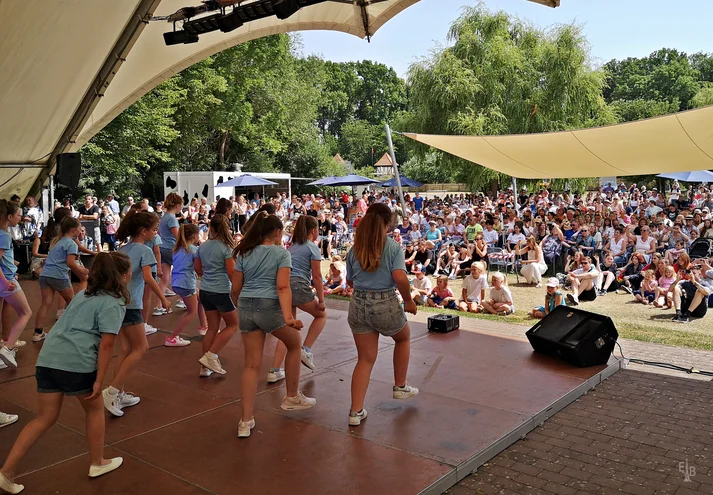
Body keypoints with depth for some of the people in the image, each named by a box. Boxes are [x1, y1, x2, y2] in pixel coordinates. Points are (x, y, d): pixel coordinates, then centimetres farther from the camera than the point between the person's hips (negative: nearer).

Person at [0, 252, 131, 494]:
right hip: (76, 362, -7)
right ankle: (97, 463, 31)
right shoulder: (113, 303, -5)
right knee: (94, 409, 17)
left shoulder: (84, 293, 21)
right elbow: (106, 344, -12)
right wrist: (99, 380, -8)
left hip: (48, 358, 7)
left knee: (45, 418, 17)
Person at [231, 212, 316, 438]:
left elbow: (235, 289, 12)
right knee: (294, 344, 23)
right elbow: (283, 287, -15)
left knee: (252, 365, 11)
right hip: (269, 307, -5)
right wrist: (289, 317, -22)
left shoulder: (244, 254, 12)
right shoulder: (282, 253, -1)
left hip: (246, 307, 5)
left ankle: (246, 421, 10)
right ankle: (292, 397, 31)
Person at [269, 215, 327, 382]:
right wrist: (321, 300, -1)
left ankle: (274, 371, 9)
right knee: (321, 314, 19)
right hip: (299, 286, -7)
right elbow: (316, 276, -5)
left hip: (283, 286, 7)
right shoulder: (312, 248, -1)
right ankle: (306, 349, 8)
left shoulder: (292, 246, 21)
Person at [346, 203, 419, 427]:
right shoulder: (393, 247, -7)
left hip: (358, 305, 3)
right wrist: (409, 300, -5)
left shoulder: (354, 250, 5)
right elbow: (400, 278, -19)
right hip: (385, 304, -3)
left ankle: (356, 411, 7)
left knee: (365, 359, 12)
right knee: (403, 338, 29)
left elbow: (350, 281, 12)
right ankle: (400, 387, 37)